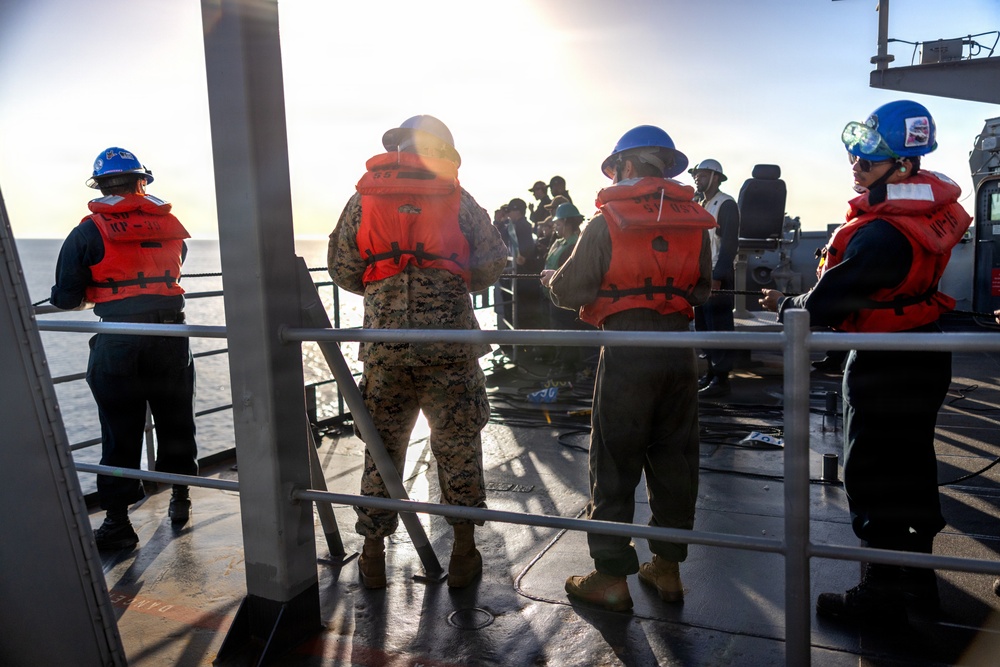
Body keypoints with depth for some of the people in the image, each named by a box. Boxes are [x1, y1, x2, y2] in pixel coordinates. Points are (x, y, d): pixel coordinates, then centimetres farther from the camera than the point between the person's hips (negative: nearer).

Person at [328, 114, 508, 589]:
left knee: (381, 447, 13)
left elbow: (341, 269, 8)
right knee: (457, 446, 11)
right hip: (450, 342, -1)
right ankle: (463, 554, 19)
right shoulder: (458, 199, 5)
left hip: (384, 345, 2)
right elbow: (492, 264, 5)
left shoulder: (363, 199, 9)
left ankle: (373, 557, 22)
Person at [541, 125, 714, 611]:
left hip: (627, 350, -5)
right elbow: (701, 291, 15)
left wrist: (549, 279, 17)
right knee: (673, 460, 14)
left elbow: (571, 290, -5)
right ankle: (667, 567, 25)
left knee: (614, 464, 4)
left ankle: (612, 576, 12)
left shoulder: (607, 221, -7)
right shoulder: (694, 220, 7)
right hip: (679, 349, 5)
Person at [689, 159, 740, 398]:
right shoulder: (701, 205, 18)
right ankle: (711, 372, 20)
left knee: (719, 328, -7)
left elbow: (729, 244, -16)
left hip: (718, 277, -9)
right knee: (704, 326, 11)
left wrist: (717, 276, -21)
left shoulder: (726, 205, -8)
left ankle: (721, 380, -3)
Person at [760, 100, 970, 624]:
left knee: (873, 478, 4)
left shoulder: (882, 234, -28)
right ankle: (917, 580, 36)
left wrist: (785, 305, -5)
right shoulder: (931, 208, 2)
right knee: (910, 468, 20)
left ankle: (882, 594, 18)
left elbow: (826, 305, -27)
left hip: (884, 369, -9)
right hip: (923, 357, 9)